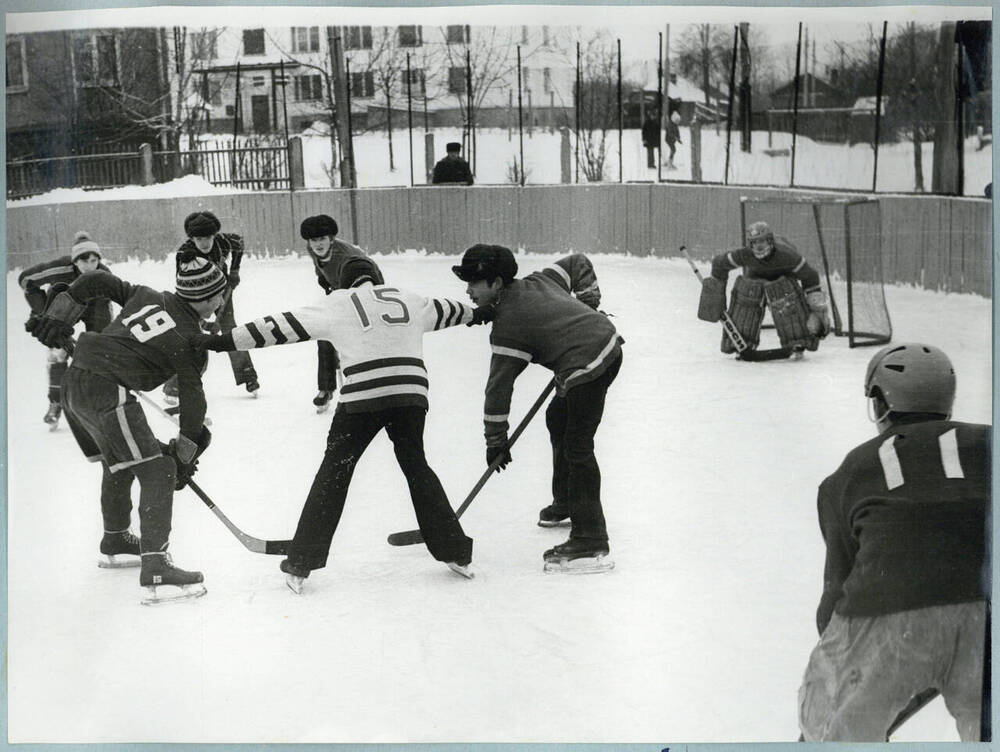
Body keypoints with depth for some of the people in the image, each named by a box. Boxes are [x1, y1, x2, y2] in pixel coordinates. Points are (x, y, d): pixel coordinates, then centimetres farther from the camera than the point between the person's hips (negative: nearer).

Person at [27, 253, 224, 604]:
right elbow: (192, 400, 0)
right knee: (157, 471, -8)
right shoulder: (190, 341, -4)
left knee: (118, 462, 29)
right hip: (107, 391, -9)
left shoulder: (147, 296, 14)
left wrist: (59, 314, 22)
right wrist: (184, 454, 9)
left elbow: (96, 281, 19)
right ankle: (155, 570, -19)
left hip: (74, 382, 9)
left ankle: (115, 543, 47)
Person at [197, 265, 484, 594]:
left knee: (334, 471, 6)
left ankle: (300, 564, 5)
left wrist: (227, 341, 10)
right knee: (415, 466, 21)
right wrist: (474, 314, 65)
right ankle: (456, 553, 21)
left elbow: (284, 326, 7)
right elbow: (444, 311, 43)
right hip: (411, 391, 3)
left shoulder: (337, 303, 13)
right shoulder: (407, 298, 24)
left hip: (363, 395, -3)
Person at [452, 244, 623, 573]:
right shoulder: (537, 281, 12)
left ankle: (590, 543, -18)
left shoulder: (508, 326, -11)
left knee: (577, 447, -12)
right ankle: (566, 503, 43)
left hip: (589, 367, -11)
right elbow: (579, 263, 26)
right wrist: (588, 304, 24)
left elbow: (499, 386, -8)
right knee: (558, 419, 27)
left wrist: (495, 440, 0)